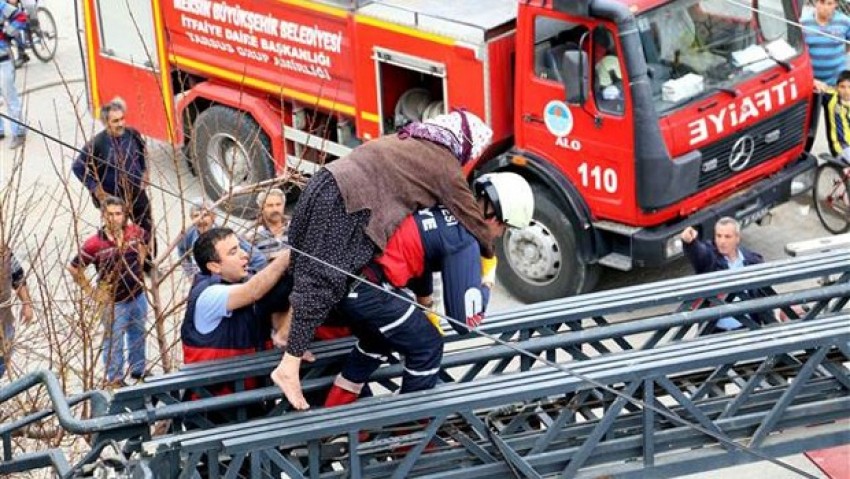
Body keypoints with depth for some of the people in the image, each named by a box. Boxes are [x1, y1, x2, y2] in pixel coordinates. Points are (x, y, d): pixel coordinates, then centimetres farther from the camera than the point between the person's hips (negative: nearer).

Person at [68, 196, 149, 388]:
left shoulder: (135, 232, -10)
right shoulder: (94, 244, -23)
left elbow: (144, 241, 16)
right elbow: (73, 268, -13)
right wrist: (90, 291, -11)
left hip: (138, 296, 5)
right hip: (113, 302, -5)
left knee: (138, 336, 23)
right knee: (114, 343, 9)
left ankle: (138, 370, 44)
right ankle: (115, 380, 26)